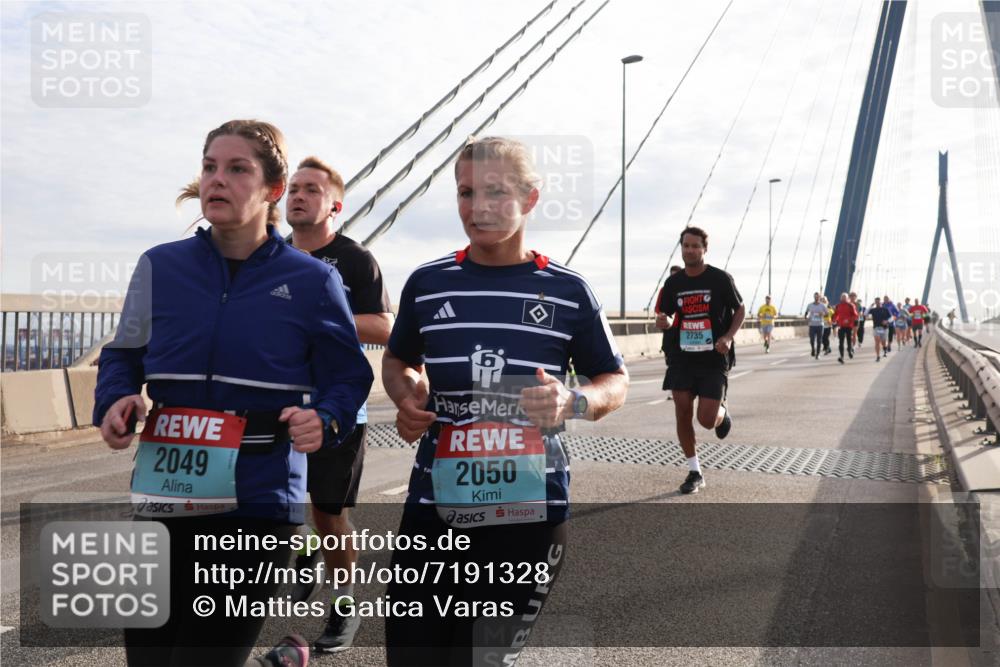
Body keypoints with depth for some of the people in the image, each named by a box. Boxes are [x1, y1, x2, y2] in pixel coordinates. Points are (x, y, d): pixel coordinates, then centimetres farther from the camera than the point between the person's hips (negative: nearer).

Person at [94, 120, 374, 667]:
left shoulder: (311, 281, -3)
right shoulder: (160, 266, 4)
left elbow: (348, 377, 1)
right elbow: (123, 356, 14)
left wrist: (325, 420, -18)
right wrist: (116, 401, -7)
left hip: (257, 500, -3)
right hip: (162, 491, 4)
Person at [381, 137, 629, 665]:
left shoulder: (567, 291, -3)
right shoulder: (427, 283, 3)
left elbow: (616, 380, 7)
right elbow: (397, 360, 19)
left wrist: (572, 402, -15)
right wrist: (405, 398, -3)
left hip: (529, 507, -1)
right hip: (436, 503, 2)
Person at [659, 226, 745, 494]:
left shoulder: (720, 279, -6)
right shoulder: (673, 283, 3)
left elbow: (740, 310, 3)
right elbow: (664, 316, 14)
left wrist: (728, 337, -14)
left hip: (714, 361, -3)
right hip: (683, 359, 3)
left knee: (707, 420, -9)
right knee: (682, 414, -2)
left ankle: (723, 412, 31)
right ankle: (695, 472, 14)